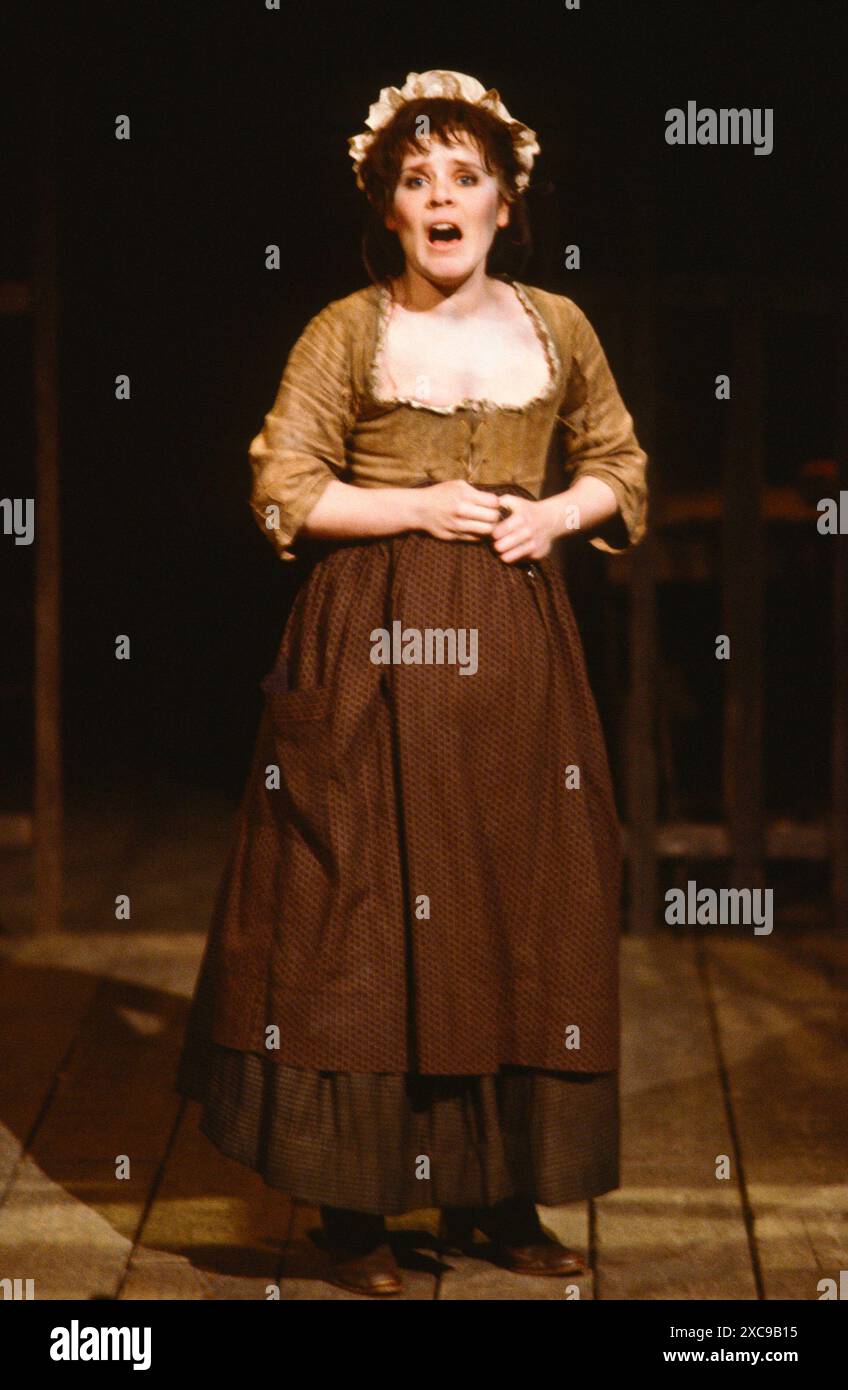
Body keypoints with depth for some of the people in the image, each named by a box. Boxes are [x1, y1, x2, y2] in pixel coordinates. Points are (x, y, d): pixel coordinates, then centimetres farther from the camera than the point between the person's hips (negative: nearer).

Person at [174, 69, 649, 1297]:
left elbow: (621, 463, 16)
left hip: (512, 641, 3)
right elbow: (282, 489, -4)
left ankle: (500, 1191, 17)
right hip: (375, 644, -3)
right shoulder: (347, 332, -1)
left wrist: (556, 512, -3)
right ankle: (357, 1205, 7)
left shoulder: (556, 327, 8)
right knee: (365, 910, -2)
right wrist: (419, 507, -12)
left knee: (520, 907, 5)